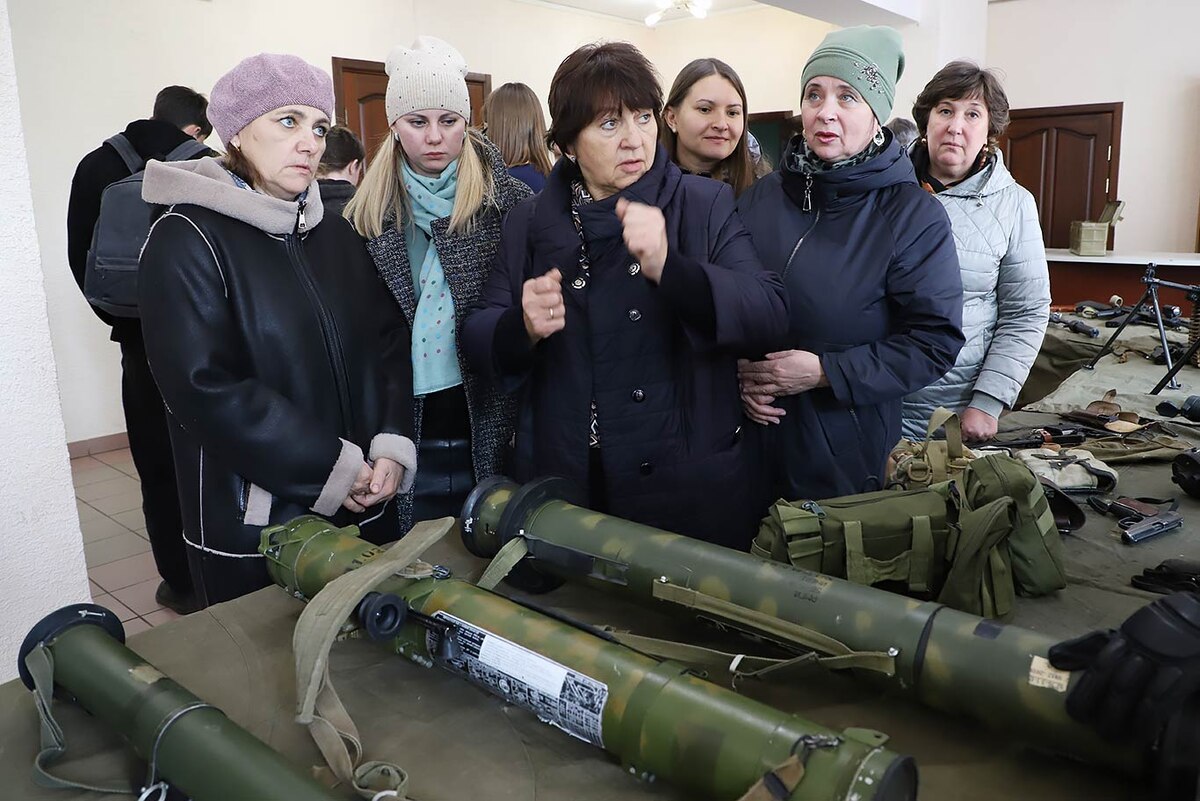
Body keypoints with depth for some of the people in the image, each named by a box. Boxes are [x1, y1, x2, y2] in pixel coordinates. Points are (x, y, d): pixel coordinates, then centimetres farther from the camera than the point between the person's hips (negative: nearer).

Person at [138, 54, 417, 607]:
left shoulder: (334, 232, 9)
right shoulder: (187, 239, -10)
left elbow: (388, 342, 6)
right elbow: (206, 386, -18)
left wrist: (392, 445, -9)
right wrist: (332, 468, -17)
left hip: (363, 509, 6)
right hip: (251, 526, -5)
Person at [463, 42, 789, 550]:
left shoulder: (705, 206, -2)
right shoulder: (530, 221, 5)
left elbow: (770, 317, -14)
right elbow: (478, 338, 4)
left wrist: (667, 267, -29)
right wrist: (524, 327, -19)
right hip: (562, 483, 2)